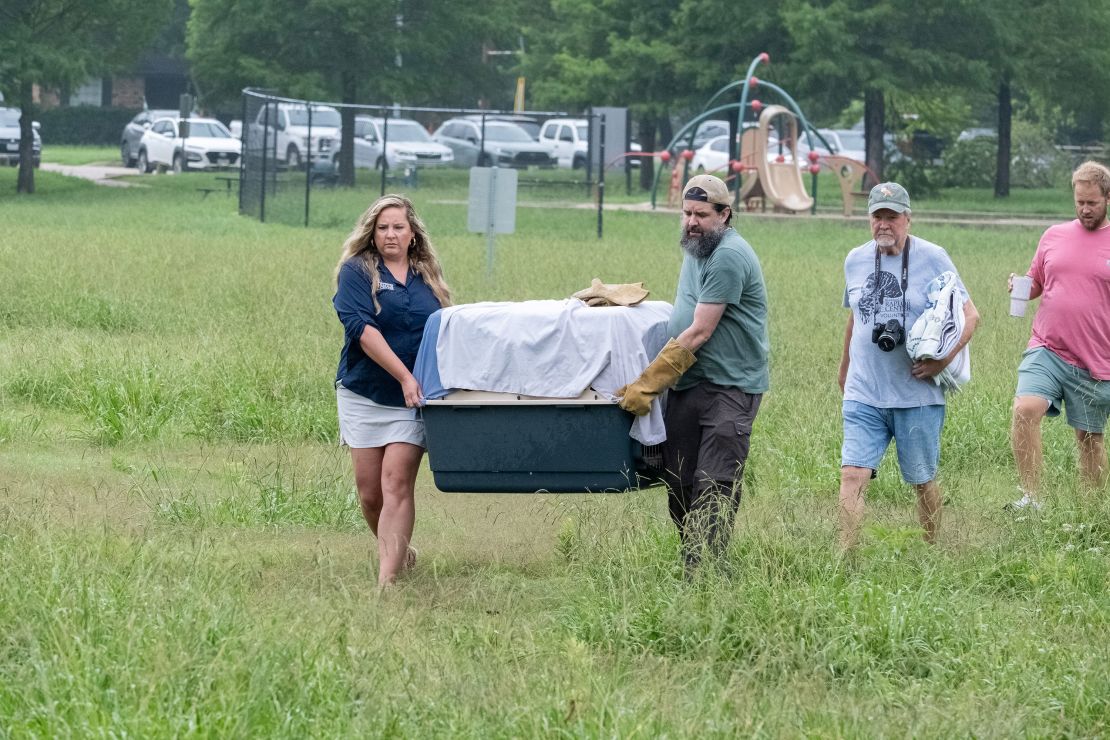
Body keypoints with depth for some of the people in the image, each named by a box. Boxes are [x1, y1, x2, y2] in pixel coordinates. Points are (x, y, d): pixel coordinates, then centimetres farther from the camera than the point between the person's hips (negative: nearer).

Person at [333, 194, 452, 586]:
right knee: (369, 493, 5)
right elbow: (361, 327, -15)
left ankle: (387, 578, -16)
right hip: (364, 395, 0)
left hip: (411, 400, 0)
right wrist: (404, 376, -22)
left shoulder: (428, 278, 8)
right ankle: (401, 551, 31)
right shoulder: (356, 272, -3)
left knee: (396, 485, -12)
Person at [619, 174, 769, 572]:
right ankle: (692, 566, 11)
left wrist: (646, 384, -15)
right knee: (679, 484, 5)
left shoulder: (728, 256, -15)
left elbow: (699, 333, -17)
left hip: (730, 386, -9)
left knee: (714, 487, -13)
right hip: (687, 385, 9)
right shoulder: (695, 249, 17)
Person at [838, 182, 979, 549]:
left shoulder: (932, 258, -4)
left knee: (923, 482, 8)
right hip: (863, 395, 3)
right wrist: (844, 367, 33)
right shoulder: (856, 260, 9)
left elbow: (969, 315, -3)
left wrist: (945, 358, -16)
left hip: (917, 396, -3)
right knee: (852, 476, -11)